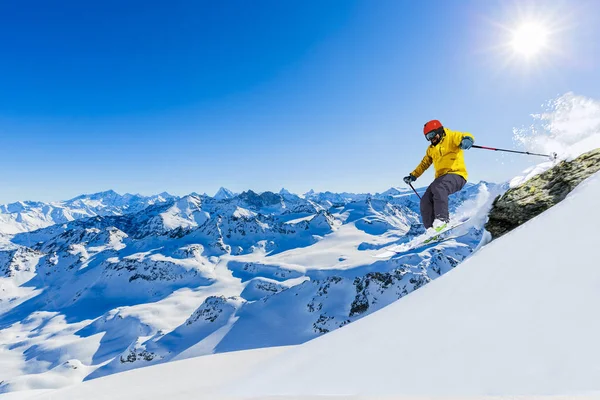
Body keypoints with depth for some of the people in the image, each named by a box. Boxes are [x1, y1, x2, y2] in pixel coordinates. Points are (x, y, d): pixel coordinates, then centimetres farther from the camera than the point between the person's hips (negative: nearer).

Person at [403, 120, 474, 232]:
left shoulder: (451, 136, 1)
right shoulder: (431, 149, 23)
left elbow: (466, 136, -19)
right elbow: (424, 163, 34)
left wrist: (466, 140, -44)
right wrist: (413, 176, 27)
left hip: (456, 175, -7)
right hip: (441, 178, 8)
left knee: (438, 187, -37)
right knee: (426, 201, -8)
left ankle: (442, 219, -39)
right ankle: (431, 229, -7)